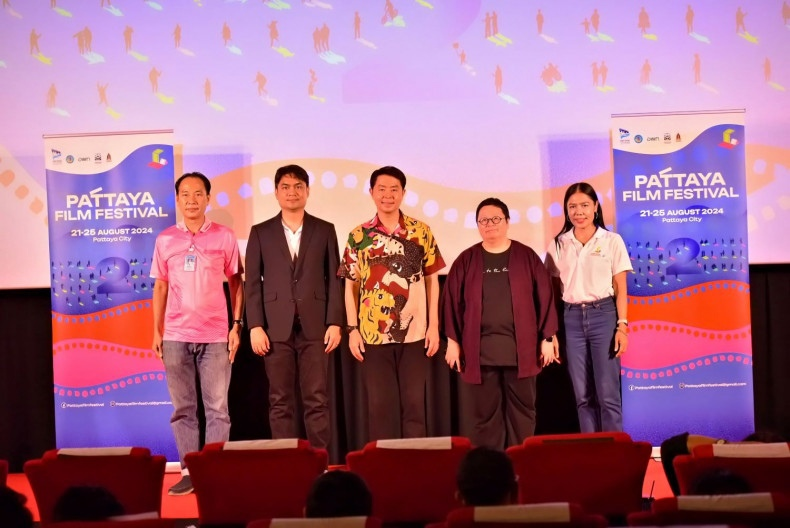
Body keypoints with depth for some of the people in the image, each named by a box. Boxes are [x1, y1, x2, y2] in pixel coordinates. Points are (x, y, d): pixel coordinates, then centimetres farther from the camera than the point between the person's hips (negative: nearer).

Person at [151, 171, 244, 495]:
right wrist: (156, 332, 7)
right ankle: (189, 472, 12)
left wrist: (237, 325, -1)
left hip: (215, 336, -1)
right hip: (176, 337, 2)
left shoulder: (224, 236, 2)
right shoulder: (165, 240, 6)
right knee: (183, 409, 6)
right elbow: (160, 287, 11)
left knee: (217, 409, 0)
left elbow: (235, 283, 6)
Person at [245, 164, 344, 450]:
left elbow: (334, 279, 6)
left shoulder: (325, 230, 10)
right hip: (277, 328, 0)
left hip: (315, 327, 0)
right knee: (280, 402, 2)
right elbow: (252, 282, 5)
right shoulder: (261, 232, 9)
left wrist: (334, 322, -3)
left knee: (317, 400, -1)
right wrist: (255, 326, -5)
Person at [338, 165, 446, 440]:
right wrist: (352, 329, -1)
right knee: (380, 405, 6)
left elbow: (432, 280, 6)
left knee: (414, 403, 5)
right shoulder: (358, 236, 3)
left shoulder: (421, 231, 3)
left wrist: (434, 325, 0)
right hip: (373, 334, 0)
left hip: (415, 332, 0)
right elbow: (351, 286, 5)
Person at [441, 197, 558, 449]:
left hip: (520, 349, 0)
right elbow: (452, 302, 5)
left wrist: (547, 338, 0)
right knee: (485, 413, 3)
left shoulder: (526, 256, 5)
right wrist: (453, 341, -1)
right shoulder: (467, 260, 7)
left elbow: (545, 297, 4)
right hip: (480, 350, 0)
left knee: (522, 410, 5)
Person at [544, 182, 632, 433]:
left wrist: (622, 326, -8)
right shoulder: (558, 244, 8)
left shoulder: (612, 241, 1)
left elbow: (620, 289, 1)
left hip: (603, 315, -3)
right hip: (572, 318, 3)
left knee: (607, 393, -4)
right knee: (582, 395, 6)